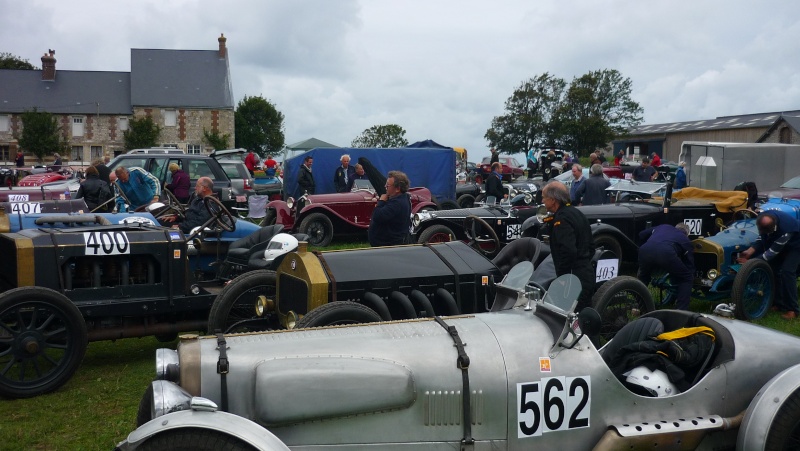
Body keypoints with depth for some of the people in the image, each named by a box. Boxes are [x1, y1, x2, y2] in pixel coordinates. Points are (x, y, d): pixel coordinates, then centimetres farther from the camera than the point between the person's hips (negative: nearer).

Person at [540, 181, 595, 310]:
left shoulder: (562, 218, -16)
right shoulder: (575, 212, 14)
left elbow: (568, 251, -26)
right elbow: (590, 247, 21)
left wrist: (561, 278, -19)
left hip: (574, 279, -10)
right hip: (587, 274, 10)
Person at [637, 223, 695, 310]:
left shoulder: (663, 226, 40)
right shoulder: (686, 240, 32)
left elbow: (641, 235, 36)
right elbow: (690, 265, 34)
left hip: (644, 250, 4)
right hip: (666, 253, -3)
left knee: (643, 277, 35)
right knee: (686, 278, 21)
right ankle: (681, 311, 15)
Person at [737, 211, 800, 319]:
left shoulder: (785, 229, -44)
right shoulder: (763, 218, -26)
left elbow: (772, 251, -35)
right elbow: (762, 238, -10)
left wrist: (750, 261, -34)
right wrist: (750, 251, -23)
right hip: (777, 242, 7)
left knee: (786, 272, -18)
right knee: (773, 269, 0)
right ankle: (779, 303, 12)